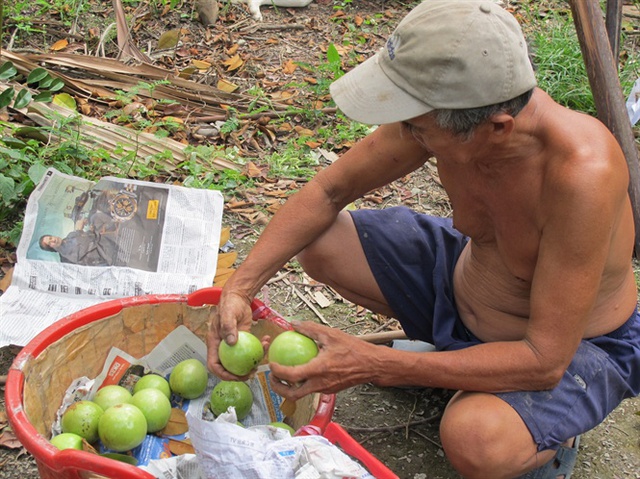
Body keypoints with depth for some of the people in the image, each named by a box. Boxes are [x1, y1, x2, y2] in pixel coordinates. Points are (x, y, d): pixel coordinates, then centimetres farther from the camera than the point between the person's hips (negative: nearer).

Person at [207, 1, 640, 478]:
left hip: (574, 347, -6)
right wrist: (241, 286, -20)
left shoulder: (582, 174, -40)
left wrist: (372, 366, -36)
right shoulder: (439, 113, -22)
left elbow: (546, 360, -34)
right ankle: (448, 351, 14)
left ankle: (548, 437, 1)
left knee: (474, 439, -37)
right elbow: (329, 192, -7)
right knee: (319, 242, -6)